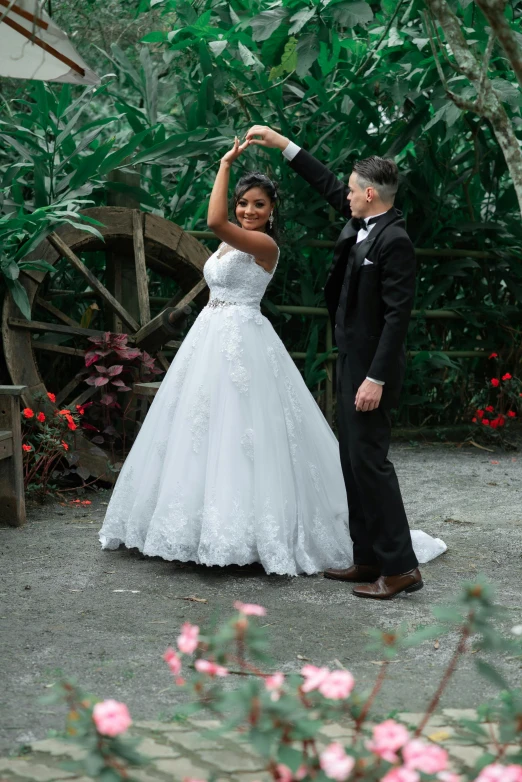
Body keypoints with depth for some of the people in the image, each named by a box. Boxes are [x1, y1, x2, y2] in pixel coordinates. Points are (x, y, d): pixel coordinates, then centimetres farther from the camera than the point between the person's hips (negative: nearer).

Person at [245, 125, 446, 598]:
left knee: (369, 460, -8)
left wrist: (376, 378, -24)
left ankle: (400, 567, -2)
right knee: (354, 461, 12)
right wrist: (281, 143, 22)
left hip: (370, 366, -10)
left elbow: (398, 315, -22)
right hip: (351, 362, 10)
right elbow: (327, 184, 21)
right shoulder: (363, 224, 7)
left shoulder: (394, 242, -18)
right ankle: (370, 559, 19)